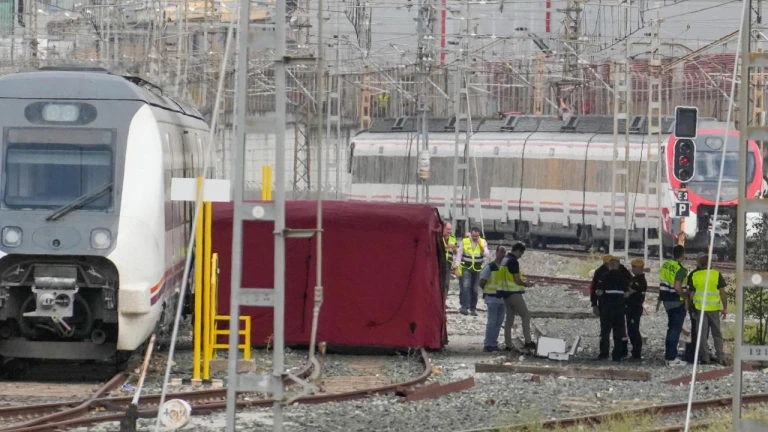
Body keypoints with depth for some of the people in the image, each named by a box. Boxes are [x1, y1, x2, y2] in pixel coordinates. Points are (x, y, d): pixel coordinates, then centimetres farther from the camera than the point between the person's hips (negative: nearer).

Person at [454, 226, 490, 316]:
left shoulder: (483, 242, 2)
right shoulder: (465, 241, -2)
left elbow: (486, 255, -8)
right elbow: (459, 255, -1)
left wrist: (481, 246, -20)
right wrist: (456, 268, -7)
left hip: (477, 269, 2)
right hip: (466, 268, -2)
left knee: (474, 289, 7)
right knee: (465, 286, -19)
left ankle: (473, 308, 17)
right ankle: (464, 307, -22)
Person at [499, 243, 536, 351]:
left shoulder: (504, 260, 12)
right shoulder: (513, 262, -16)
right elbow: (517, 280, -19)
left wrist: (523, 283, 19)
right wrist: (526, 284, -1)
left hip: (505, 293, 9)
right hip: (514, 293, -9)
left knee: (509, 318, 10)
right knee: (526, 315, -3)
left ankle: (508, 345, 9)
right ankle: (528, 341, -9)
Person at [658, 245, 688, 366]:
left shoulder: (665, 265, 6)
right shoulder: (680, 269, -18)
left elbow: (661, 284, 13)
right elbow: (677, 287, -27)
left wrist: (660, 300, 21)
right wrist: (685, 296, -11)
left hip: (667, 301, 8)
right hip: (677, 302, -8)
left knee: (671, 328, 19)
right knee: (676, 329, -2)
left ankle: (668, 355, 24)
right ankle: (671, 358, -3)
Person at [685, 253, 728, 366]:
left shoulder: (694, 276, -1)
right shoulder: (716, 275, -4)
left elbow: (691, 293, 3)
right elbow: (722, 292, -4)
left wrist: (690, 305, 16)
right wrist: (725, 308, 3)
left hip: (699, 308, 0)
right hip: (714, 309, 0)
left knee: (702, 334, 6)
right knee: (717, 333, 11)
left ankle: (704, 357, 4)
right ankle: (720, 357, 10)